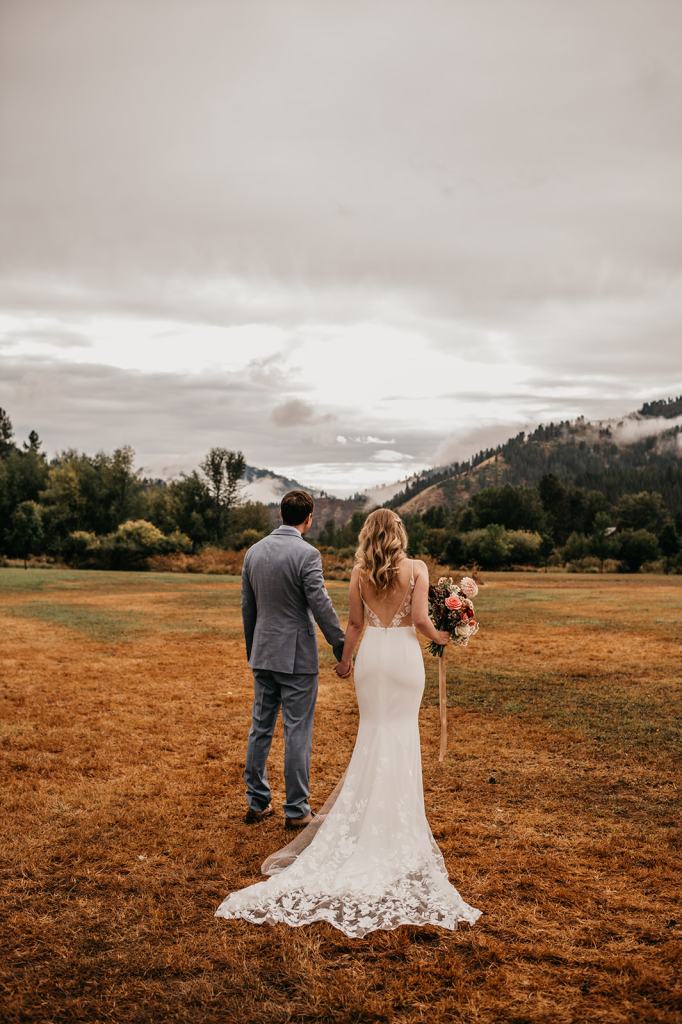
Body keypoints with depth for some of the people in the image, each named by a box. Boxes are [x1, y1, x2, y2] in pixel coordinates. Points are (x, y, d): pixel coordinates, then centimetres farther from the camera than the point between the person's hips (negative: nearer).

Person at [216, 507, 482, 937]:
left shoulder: (360, 574, -1)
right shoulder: (417, 569, -7)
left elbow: (355, 623, 3)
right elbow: (420, 619, -13)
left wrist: (345, 659, 17)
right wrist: (440, 636, 8)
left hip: (372, 653, 2)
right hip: (405, 652, -2)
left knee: (374, 731, 14)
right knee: (403, 731, 10)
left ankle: (367, 816, 17)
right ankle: (399, 816, 16)